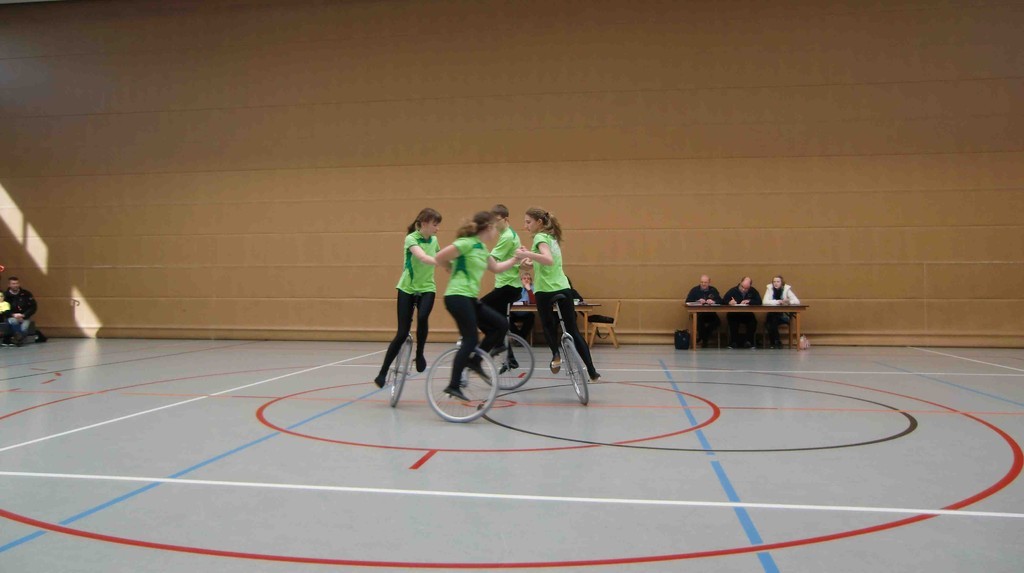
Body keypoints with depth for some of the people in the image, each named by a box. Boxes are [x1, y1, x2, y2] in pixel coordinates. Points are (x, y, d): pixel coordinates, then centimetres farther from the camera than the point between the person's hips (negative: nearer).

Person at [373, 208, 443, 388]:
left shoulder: (433, 240, 3)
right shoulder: (411, 239, -15)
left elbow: (439, 256, 23)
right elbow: (423, 257, -35)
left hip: (427, 288, 3)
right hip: (407, 289, -3)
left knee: (422, 317, -30)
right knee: (402, 333, -5)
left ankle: (419, 354, -5)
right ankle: (382, 373, 10)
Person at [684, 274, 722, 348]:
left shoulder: (713, 290, 14)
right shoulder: (694, 290, 9)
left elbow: (720, 301, 2)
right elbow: (688, 301, -2)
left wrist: (713, 301, -19)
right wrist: (697, 301, -18)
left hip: (710, 314, 2)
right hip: (698, 313, -2)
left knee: (718, 322, -27)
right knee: (699, 320, -36)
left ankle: (702, 337, -7)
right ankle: (704, 338, -9)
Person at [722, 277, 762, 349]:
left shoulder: (753, 291, 2)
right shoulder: (733, 290, -2)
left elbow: (759, 302, -9)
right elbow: (724, 301, -10)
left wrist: (749, 301, -22)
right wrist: (729, 302, -32)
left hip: (748, 315, 1)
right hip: (734, 315, -1)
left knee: (753, 322, -29)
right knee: (732, 321, -34)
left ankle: (748, 341, -11)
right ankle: (734, 341, -17)